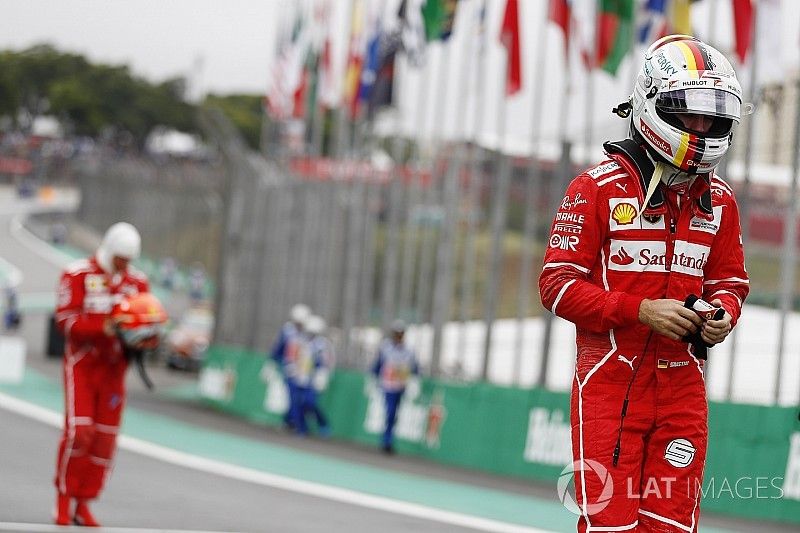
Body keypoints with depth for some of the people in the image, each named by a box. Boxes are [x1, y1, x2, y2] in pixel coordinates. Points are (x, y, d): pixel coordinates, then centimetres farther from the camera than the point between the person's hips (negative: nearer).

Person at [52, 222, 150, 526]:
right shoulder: (78, 275, -7)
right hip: (81, 363, -4)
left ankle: (83, 504, 10)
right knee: (79, 430, -15)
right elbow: (65, 320, -14)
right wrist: (103, 327, -27)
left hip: (114, 367, 4)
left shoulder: (136, 282, 6)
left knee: (105, 437, 1)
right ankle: (64, 496, 1)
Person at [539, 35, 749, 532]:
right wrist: (641, 310, -18)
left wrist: (723, 314, -4)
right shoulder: (600, 187, -6)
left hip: (682, 385, 5)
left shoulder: (719, 199, 10)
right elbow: (558, 283, -7)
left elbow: (729, 281, 21)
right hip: (611, 382, -5)